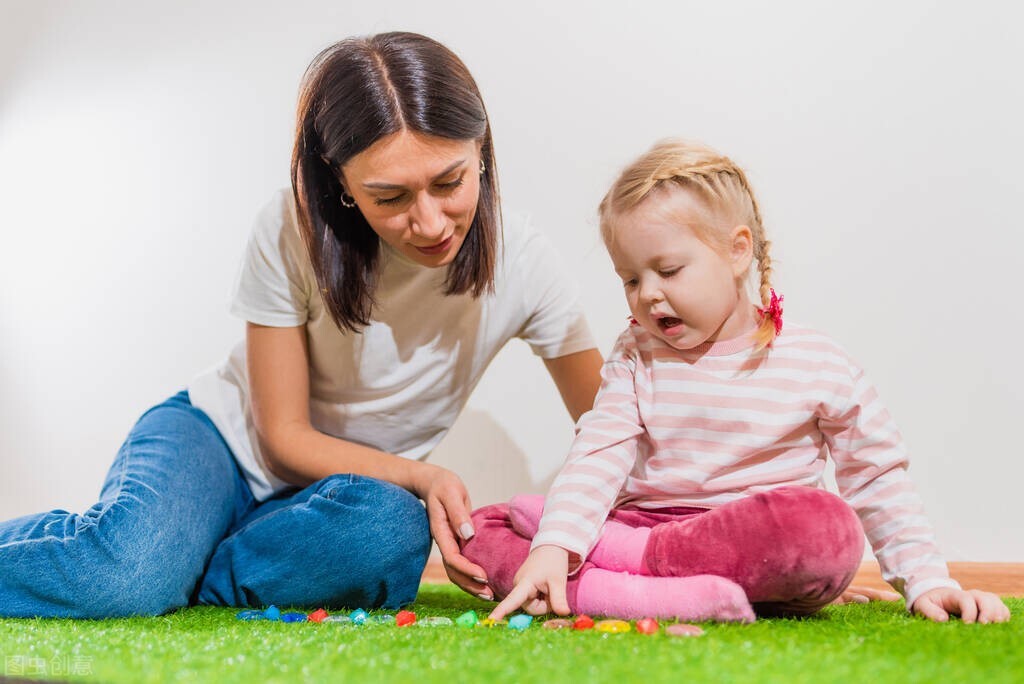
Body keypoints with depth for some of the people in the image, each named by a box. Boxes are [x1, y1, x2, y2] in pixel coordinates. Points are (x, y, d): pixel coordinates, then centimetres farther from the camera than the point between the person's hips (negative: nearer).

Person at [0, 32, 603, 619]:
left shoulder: (523, 262, -16)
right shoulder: (293, 231, -21)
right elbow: (283, 433, -12)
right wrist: (420, 477, -27)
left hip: (346, 490, 3)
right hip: (223, 437, -2)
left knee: (393, 530, -36)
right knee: (121, 563, -35)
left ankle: (165, 570, -17)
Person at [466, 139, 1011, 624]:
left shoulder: (817, 364, 1)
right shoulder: (635, 359, 7)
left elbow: (878, 478, 7)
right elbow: (598, 455, -7)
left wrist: (926, 584, -1)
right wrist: (554, 545, -24)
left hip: (759, 548, -2)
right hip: (639, 526, 2)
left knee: (828, 527, -37)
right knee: (484, 526, -15)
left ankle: (618, 552, -21)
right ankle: (687, 599, -35)